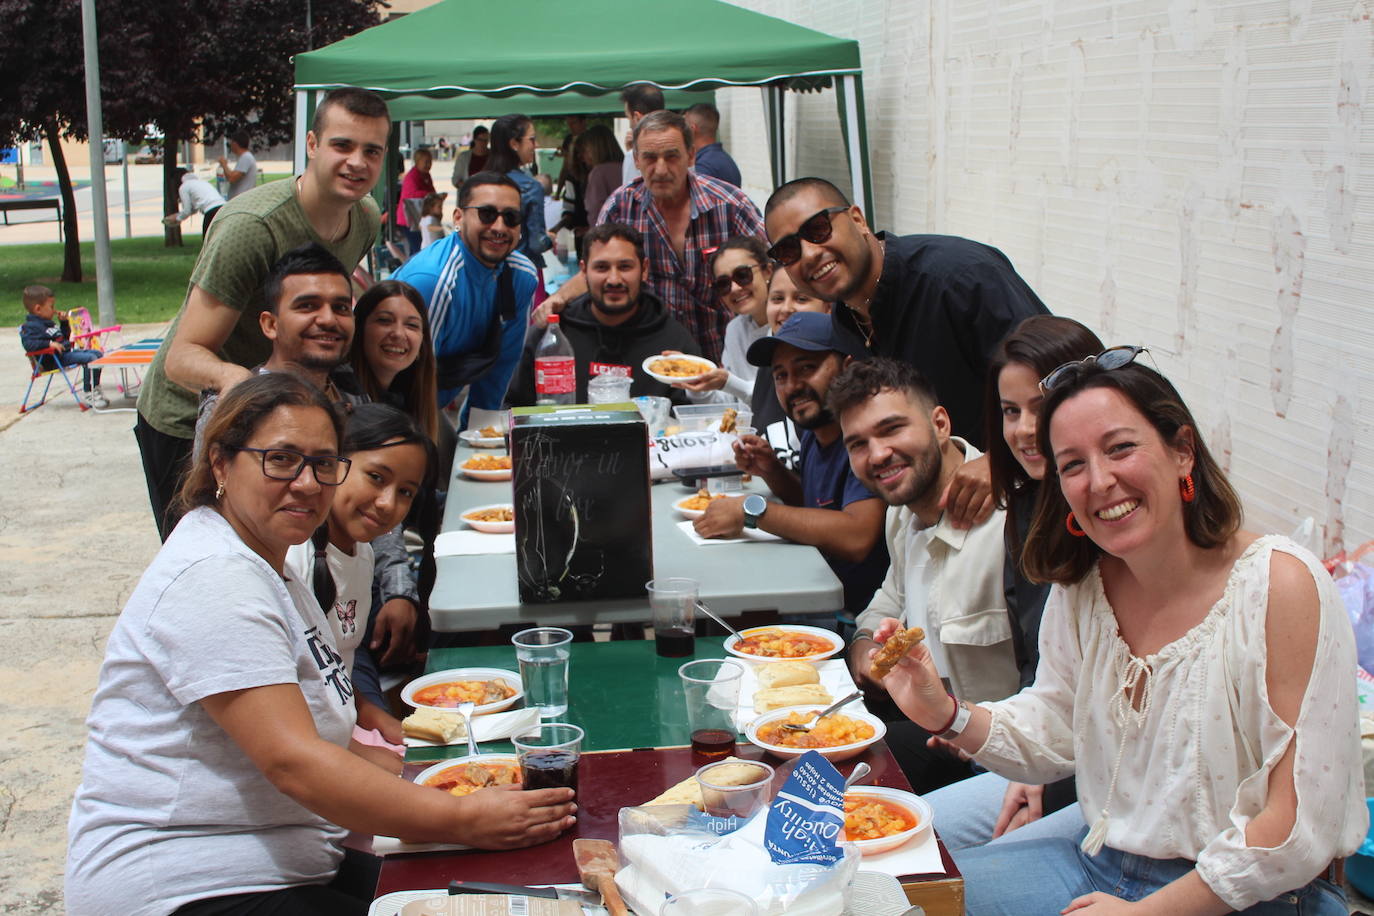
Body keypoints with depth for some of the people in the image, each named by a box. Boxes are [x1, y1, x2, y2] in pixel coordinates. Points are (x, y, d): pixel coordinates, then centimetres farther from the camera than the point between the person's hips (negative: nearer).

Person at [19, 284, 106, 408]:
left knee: (98, 353, 10)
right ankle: (88, 394, -21)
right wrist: (49, 343, -33)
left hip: (67, 351, 10)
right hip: (55, 359, -10)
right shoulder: (30, 326, -11)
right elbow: (28, 344, -27)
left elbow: (65, 337, 32)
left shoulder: (49, 323, 20)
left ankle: (95, 387, 12)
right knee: (90, 358, -24)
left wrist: (64, 322, 18)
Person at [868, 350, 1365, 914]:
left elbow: (1300, 828, -19)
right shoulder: (1080, 586, 0)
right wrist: (945, 714, -12)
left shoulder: (1279, 586, -20)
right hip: (1099, 868, 6)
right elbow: (1055, 736, 7)